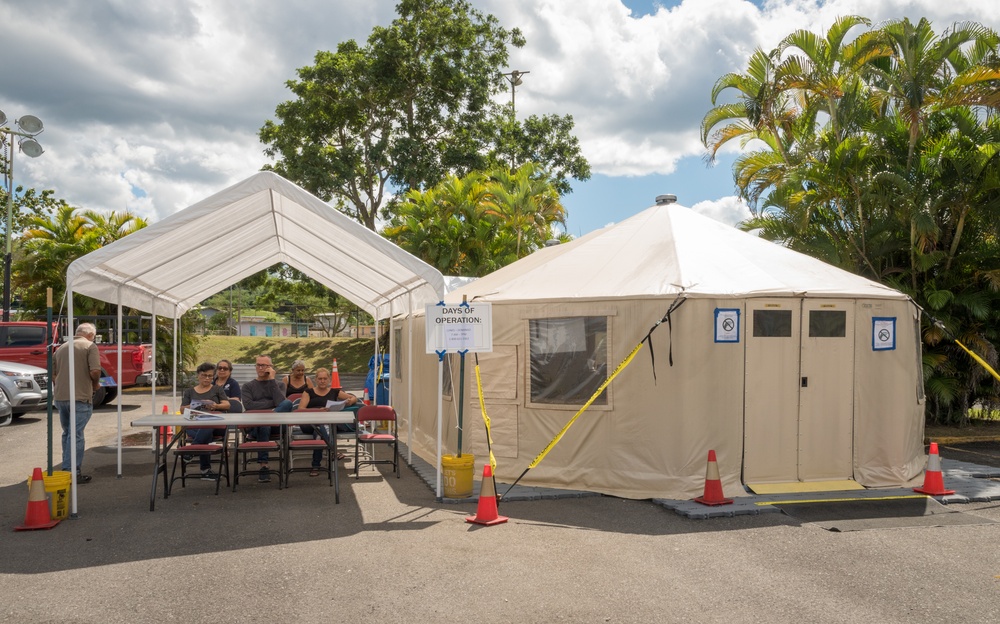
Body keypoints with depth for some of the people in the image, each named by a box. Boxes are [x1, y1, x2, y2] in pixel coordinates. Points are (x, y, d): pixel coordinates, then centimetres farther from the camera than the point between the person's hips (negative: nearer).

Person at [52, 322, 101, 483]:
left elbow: (53, 372, 14)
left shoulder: (62, 347, 14)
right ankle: (73, 473, 0)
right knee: (76, 435, -2)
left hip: (60, 396, 6)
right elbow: (95, 371, -16)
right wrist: (95, 384, 2)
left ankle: (66, 469, 26)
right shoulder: (90, 346, -4)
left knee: (67, 433, 18)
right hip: (80, 397, -6)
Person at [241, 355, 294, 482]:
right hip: (254, 427, -1)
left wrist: (272, 380, -1)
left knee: (288, 403, -29)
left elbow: (280, 403, -4)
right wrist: (272, 404, -4)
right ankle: (263, 466, -35)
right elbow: (248, 405, -3)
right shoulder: (248, 386, 18)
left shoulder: (278, 385, 19)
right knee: (264, 426, -40)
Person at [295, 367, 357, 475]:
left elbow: (354, 398, 20)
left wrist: (351, 401, -7)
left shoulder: (335, 392, 22)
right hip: (308, 424, -1)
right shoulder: (309, 392, 19)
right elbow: (300, 409, 4)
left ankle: (316, 465, -34)